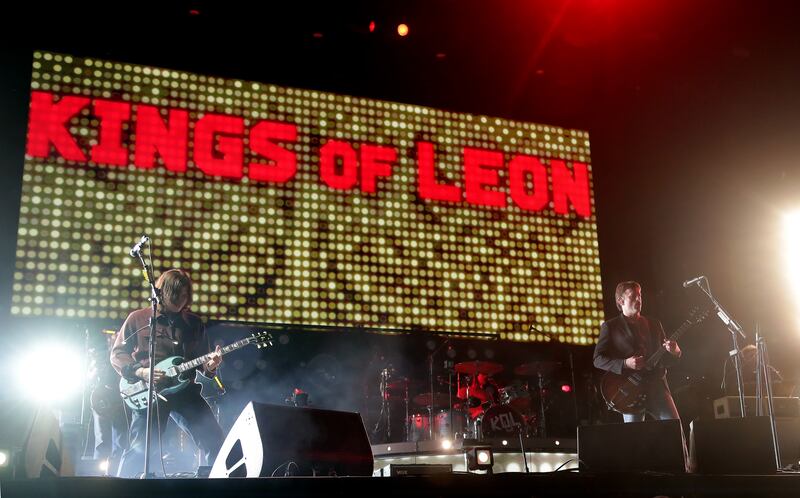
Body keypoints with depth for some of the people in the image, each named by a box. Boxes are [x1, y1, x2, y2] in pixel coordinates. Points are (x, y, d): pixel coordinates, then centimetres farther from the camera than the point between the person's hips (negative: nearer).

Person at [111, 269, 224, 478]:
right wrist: (140, 372, -12)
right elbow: (117, 353, 4)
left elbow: (202, 359, 17)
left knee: (213, 440, -5)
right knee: (141, 448, -8)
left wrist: (209, 366, -7)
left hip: (185, 390, 4)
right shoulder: (138, 318, 4)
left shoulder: (194, 323, 13)